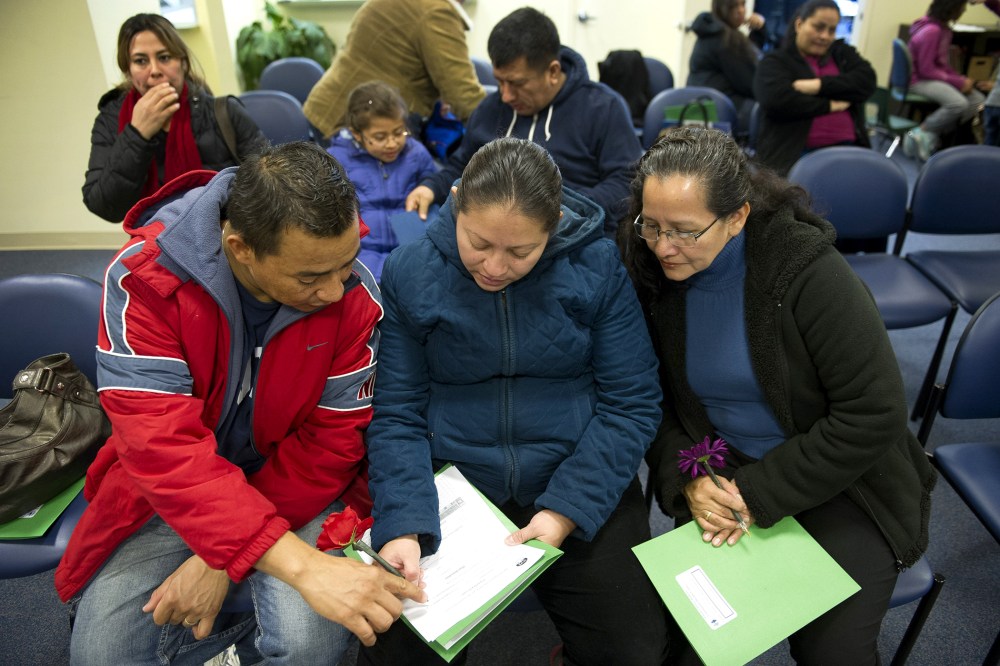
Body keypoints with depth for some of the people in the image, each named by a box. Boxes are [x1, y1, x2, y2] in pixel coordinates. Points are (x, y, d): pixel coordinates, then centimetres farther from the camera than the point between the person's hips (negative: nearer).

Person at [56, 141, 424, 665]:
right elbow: (164, 447, -32)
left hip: (296, 489, 0)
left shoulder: (355, 298, -21)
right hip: (170, 492, 1)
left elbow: (330, 444, -14)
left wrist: (223, 555, -21)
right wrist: (303, 565, -42)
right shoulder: (144, 281, -24)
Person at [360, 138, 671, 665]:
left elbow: (632, 404, -7)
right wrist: (402, 525, -19)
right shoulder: (408, 274, -6)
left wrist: (567, 511, -17)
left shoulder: (597, 268, -8)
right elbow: (396, 415, -5)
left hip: (582, 490, 1)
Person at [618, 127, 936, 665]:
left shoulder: (808, 272, -22)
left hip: (838, 479, -2)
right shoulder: (648, 273, -9)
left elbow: (874, 413, -19)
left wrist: (760, 495, -20)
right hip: (726, 474, 3)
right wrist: (685, 481, -17)